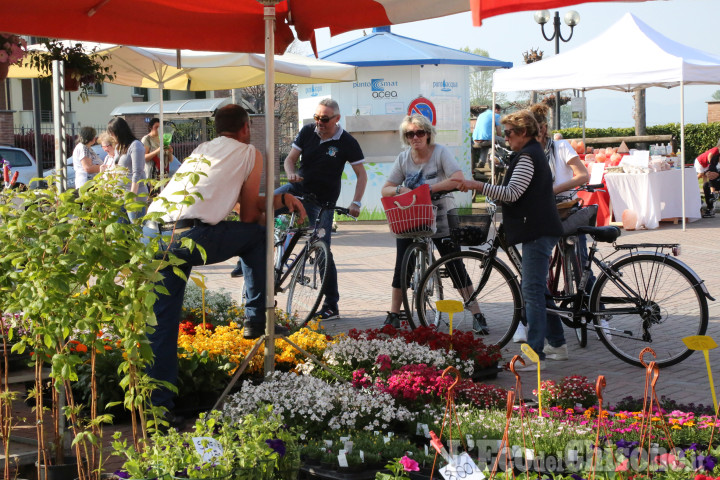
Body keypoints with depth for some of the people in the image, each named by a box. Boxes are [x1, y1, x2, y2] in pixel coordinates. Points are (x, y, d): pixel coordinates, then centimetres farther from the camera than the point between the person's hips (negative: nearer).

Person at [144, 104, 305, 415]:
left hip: (151, 233, 6)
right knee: (257, 235, 20)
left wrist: (281, 198, 33)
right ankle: (256, 319, 22)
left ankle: (158, 404, 5)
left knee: (162, 322, 9)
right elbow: (249, 215, 19)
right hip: (192, 236, -6)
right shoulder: (249, 154, 15)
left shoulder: (201, 150, 33)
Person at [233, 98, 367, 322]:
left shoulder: (347, 143, -10)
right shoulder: (307, 132, -1)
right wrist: (291, 173, -22)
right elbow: (290, 158, 1)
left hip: (322, 202, -4)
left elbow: (362, 174, -6)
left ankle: (332, 305, 1)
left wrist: (356, 203, -19)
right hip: (298, 189, 4)